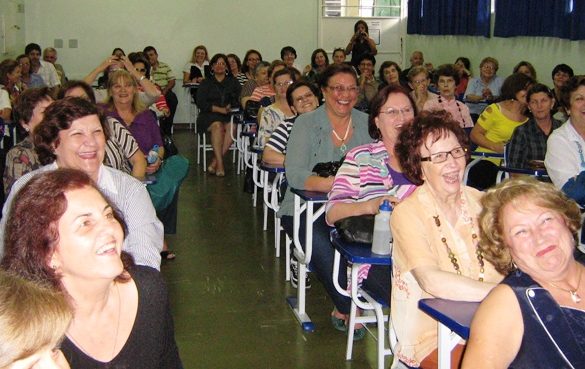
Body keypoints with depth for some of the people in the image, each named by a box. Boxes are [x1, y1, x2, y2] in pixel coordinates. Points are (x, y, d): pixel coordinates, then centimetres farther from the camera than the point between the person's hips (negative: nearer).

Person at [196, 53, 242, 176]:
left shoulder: (233, 82, 19)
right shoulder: (206, 83, 14)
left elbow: (238, 100, 10)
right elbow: (201, 103, 1)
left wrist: (230, 107, -12)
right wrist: (219, 109, -10)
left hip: (228, 116, 1)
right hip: (209, 115, -1)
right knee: (217, 125, -35)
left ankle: (214, 163, -32)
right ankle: (220, 164, -39)